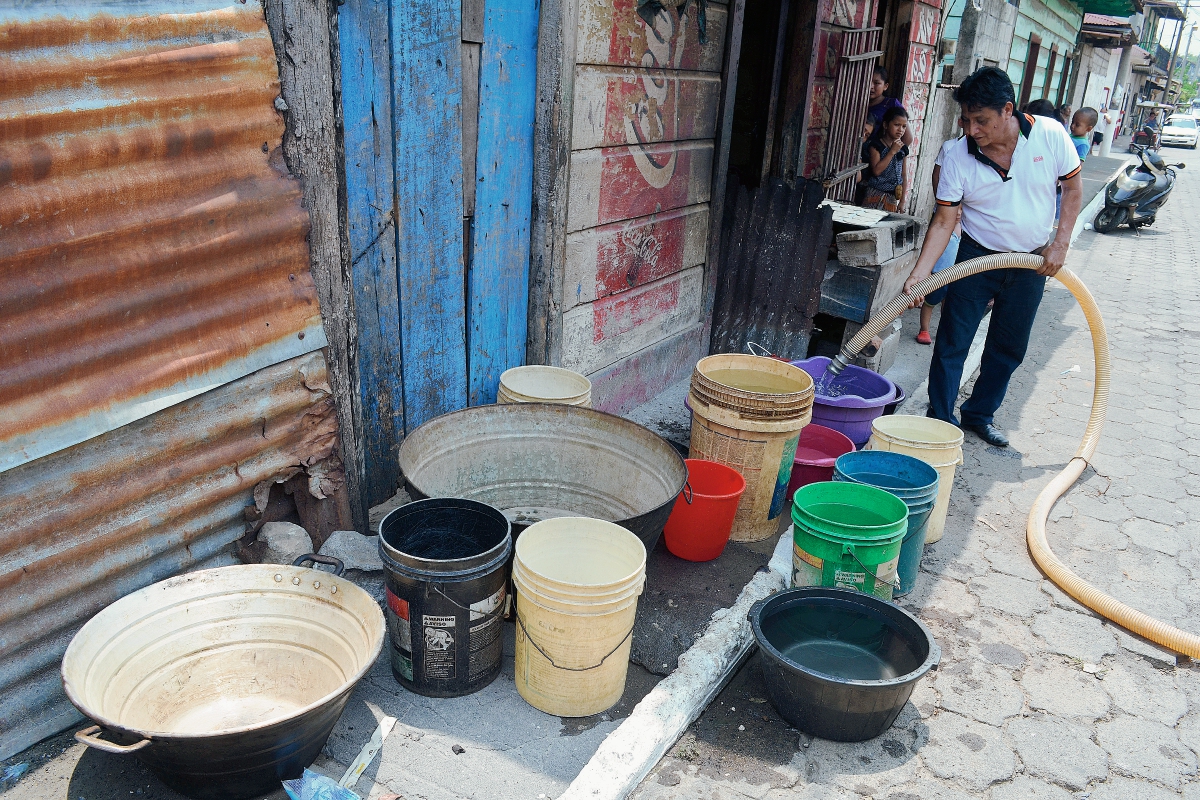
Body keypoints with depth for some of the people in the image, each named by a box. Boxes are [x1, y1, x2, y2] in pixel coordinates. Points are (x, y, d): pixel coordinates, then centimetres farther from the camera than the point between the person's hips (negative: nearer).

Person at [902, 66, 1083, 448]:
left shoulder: (1050, 134, -13)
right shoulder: (957, 155, -16)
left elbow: (1073, 187, 0)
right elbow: (944, 221, -15)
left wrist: (1060, 243, -9)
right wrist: (918, 275, -25)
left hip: (1031, 263, 2)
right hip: (977, 258, -2)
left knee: (1008, 349, 12)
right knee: (952, 344, -5)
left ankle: (980, 414, 27)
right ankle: (940, 421, 6)